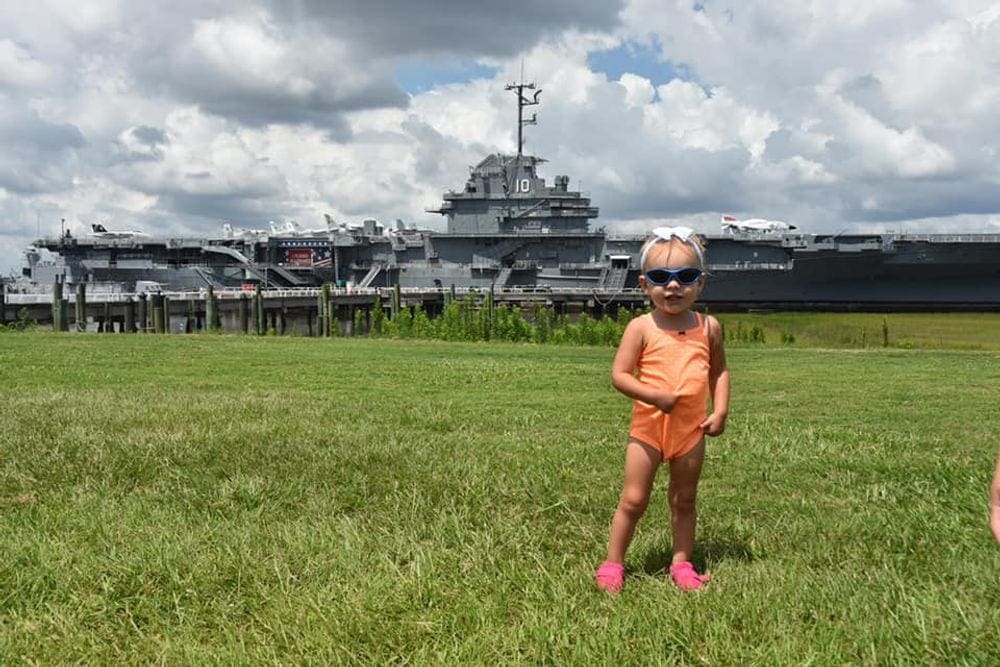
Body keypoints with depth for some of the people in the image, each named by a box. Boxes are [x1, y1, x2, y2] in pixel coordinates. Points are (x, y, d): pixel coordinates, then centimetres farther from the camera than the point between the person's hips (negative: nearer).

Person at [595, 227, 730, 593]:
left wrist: (720, 412, 0)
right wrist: (655, 395, -24)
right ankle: (613, 563, 16)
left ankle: (681, 562, 27)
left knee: (683, 499, 15)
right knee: (633, 498, 3)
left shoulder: (708, 327, 1)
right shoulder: (641, 327, -10)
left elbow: (719, 370, 12)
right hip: (648, 426, -3)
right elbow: (619, 375, -12)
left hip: (691, 428, 3)